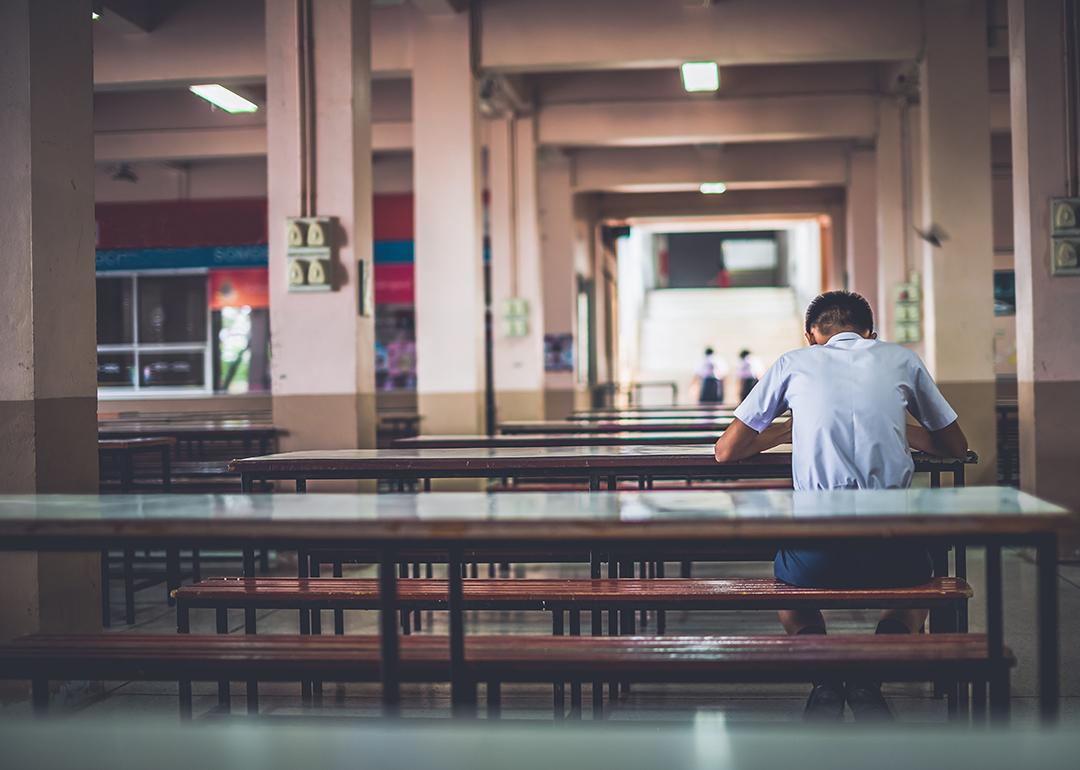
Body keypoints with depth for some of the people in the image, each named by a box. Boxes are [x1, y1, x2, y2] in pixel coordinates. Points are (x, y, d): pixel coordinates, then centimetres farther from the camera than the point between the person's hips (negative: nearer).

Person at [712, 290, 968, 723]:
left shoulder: (794, 363, 12)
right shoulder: (900, 359, 15)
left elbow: (726, 451, 17)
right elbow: (955, 446, 26)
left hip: (818, 556, 0)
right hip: (891, 553, 1)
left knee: (786, 573, 35)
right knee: (919, 574, 36)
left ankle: (824, 677, 7)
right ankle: (869, 679, 9)